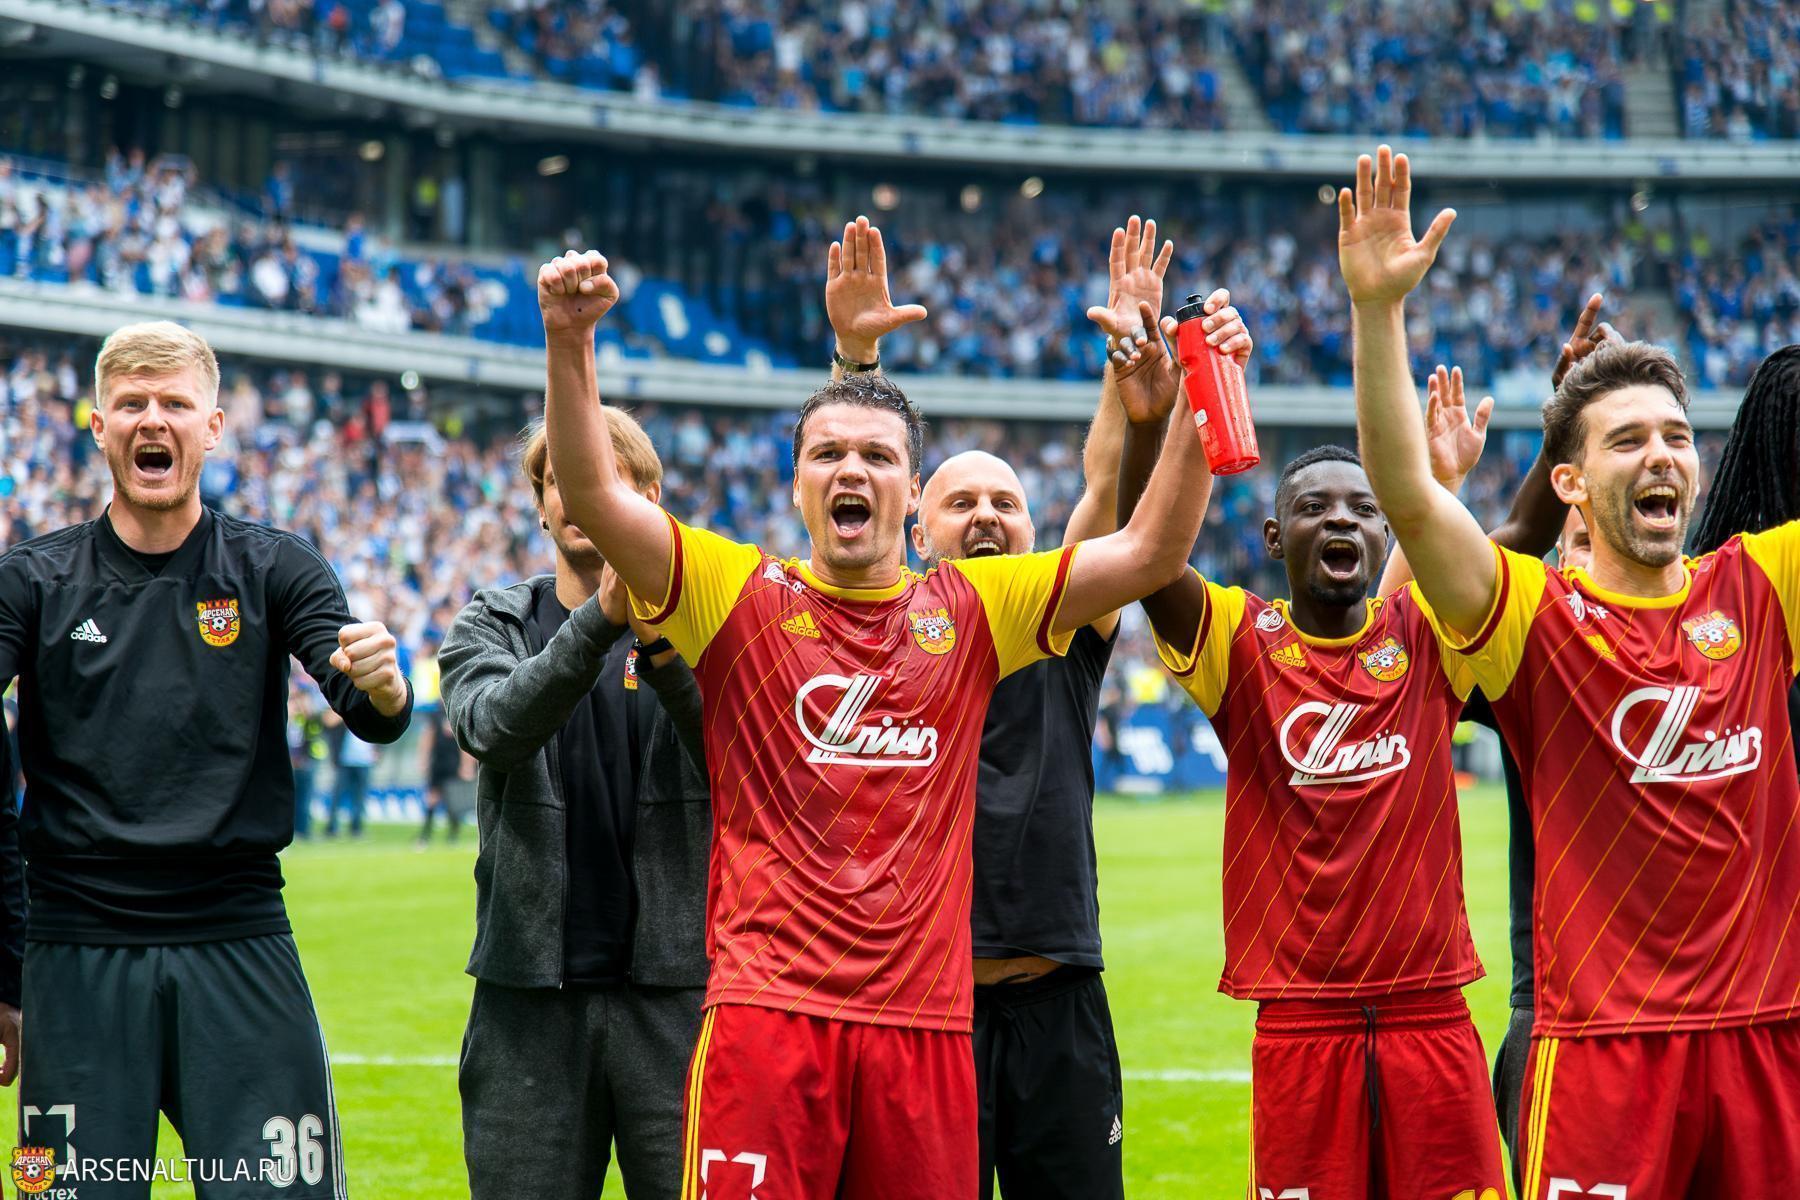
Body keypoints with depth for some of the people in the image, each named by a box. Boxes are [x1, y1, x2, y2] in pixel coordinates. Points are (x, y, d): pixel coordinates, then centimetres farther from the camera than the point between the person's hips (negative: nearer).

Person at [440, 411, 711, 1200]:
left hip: (677, 985, -1)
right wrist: (600, 619, -29)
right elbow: (492, 726, -15)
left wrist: (661, 648, -30)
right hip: (531, 988, 1)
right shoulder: (492, 626, 8)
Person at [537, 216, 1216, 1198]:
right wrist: (570, 344, -20)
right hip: (767, 1014, -2)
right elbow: (592, 498, -6)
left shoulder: (972, 610, 11)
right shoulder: (743, 596, 5)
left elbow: (1151, 551, 6)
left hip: (924, 1023, 3)